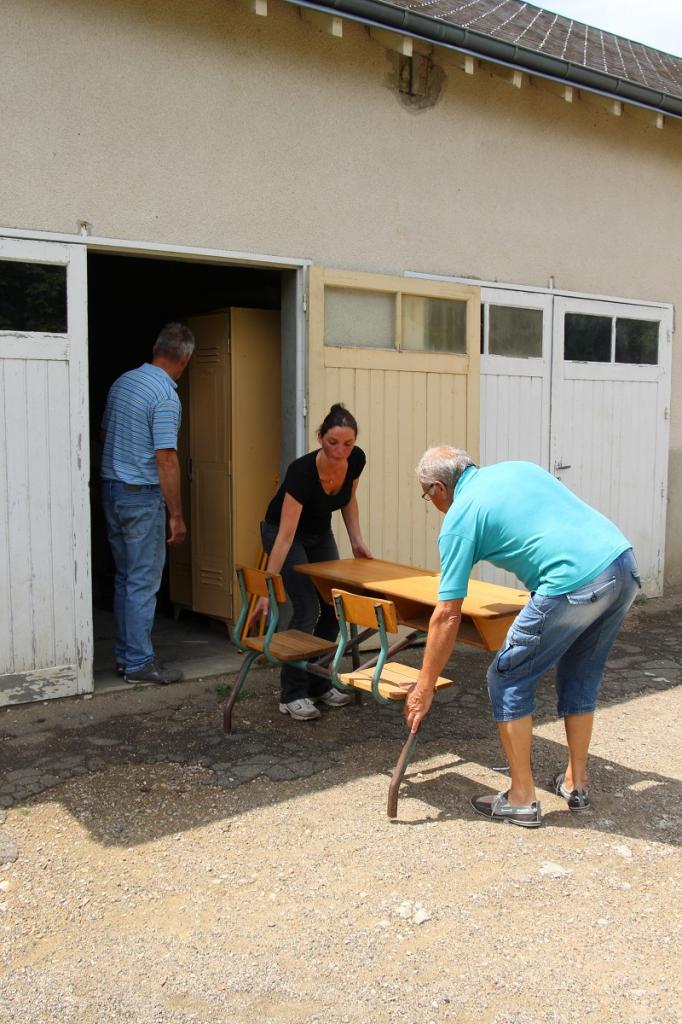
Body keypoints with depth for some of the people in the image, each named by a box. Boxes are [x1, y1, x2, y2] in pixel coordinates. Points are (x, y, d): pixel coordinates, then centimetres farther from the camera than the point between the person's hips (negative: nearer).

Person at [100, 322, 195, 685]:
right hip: (143, 495, -8)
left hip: (111, 489, 8)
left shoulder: (122, 382, 9)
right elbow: (166, 460, -20)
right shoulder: (165, 396, -17)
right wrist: (176, 515, -15)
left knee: (125, 578, 14)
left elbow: (105, 435, 17)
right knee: (144, 581, -1)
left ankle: (125, 655, 21)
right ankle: (139, 662, 4)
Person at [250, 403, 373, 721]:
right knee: (307, 608, -15)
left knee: (334, 606, 0)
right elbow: (285, 536, -38)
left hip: (321, 533, 6)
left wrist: (356, 540, -7)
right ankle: (292, 695, -4)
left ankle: (318, 684, 15)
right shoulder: (302, 471, -37)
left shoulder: (356, 460, -20)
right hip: (282, 531, -6)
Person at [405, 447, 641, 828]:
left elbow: (448, 615, 0)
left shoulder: (459, 518, 2)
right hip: (625, 566, 8)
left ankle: (522, 799, 16)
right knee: (581, 680, 25)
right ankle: (576, 783, 36)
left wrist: (424, 687, 8)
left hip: (576, 584, -8)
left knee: (509, 679, 10)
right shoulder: (517, 467, 22)